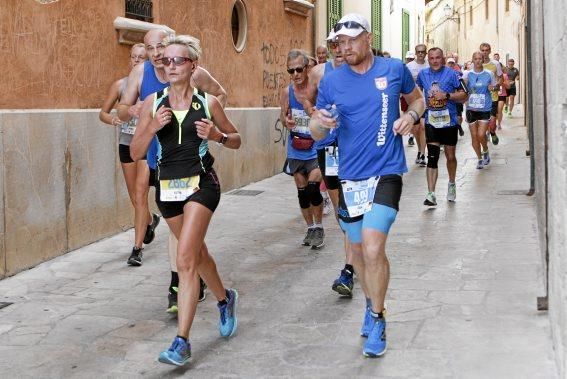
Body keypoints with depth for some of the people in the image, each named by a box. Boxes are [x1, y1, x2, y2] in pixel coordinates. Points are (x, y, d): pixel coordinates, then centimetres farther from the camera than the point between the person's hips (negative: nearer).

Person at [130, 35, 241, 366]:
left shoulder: (208, 102, -3)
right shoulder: (153, 103, 1)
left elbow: (236, 140, 9)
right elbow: (136, 153, 0)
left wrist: (217, 135, -12)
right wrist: (152, 127, -17)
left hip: (201, 183, -4)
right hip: (168, 187, 4)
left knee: (186, 258, -15)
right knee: (197, 252, 21)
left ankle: (182, 342, -12)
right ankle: (225, 298, 49)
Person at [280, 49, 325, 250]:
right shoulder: (287, 92, -3)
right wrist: (286, 121, -14)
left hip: (316, 149, -4)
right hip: (296, 150, 4)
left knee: (313, 188, -13)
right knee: (302, 191, 11)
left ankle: (319, 228, 7)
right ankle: (310, 228, 28)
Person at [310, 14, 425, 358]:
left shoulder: (394, 69, -1)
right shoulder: (331, 81, 1)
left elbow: (417, 98, 17)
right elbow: (316, 132, 6)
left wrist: (411, 115, -5)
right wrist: (321, 122, -18)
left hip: (386, 172, -3)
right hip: (350, 175, 3)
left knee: (373, 249, -16)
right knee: (358, 249, 16)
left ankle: (377, 318, 3)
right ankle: (374, 301, 42)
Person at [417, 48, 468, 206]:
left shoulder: (451, 74, -4)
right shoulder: (423, 74, 5)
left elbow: (463, 95, -5)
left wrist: (446, 95, -19)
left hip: (449, 121, 0)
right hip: (431, 122, 1)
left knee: (450, 156, 13)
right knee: (432, 157, -12)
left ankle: (452, 184, 40)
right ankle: (431, 194, -15)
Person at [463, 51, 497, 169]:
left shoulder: (489, 74, 2)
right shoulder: (467, 74, 1)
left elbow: (494, 86, 16)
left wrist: (492, 88, -7)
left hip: (485, 109, -1)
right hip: (471, 109, 1)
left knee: (481, 134, -13)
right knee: (474, 136, 5)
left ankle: (485, 151, 17)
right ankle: (479, 158, 23)